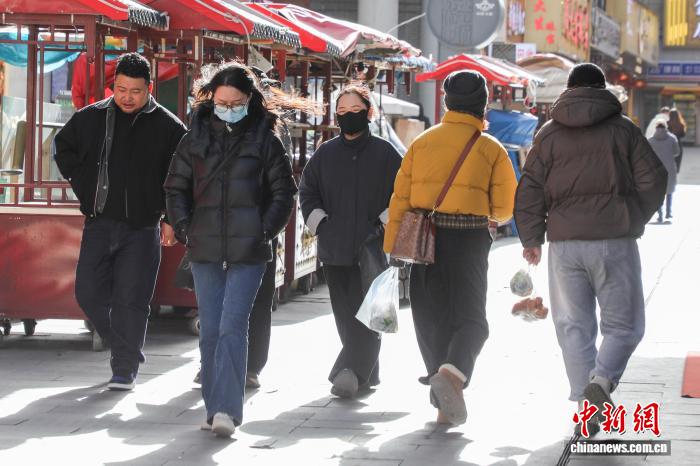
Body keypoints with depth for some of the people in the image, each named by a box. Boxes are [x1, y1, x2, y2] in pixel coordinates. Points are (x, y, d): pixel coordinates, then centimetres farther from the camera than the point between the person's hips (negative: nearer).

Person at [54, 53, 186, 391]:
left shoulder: (168, 127, -3)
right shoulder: (91, 118, 5)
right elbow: (64, 148, 22)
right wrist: (83, 186, 10)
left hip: (142, 228, -4)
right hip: (99, 224, 4)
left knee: (131, 300, -6)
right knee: (89, 294, 4)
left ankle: (125, 368, 5)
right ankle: (124, 348, 25)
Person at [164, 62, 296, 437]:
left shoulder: (264, 139, 2)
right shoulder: (196, 138, 8)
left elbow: (283, 191, 6)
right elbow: (176, 186, 15)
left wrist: (266, 230, -5)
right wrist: (183, 224, 2)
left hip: (248, 251, -3)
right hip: (205, 250, 3)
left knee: (232, 326, -13)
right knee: (210, 331, 6)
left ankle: (226, 409, -15)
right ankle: (215, 408, 14)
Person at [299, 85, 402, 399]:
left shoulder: (385, 153, 2)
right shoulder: (326, 153, 10)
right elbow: (307, 191, 17)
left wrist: (386, 226, -6)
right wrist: (319, 223, 4)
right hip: (334, 249, 4)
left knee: (365, 312, -12)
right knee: (345, 314, 7)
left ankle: (352, 371, -19)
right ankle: (367, 373, 19)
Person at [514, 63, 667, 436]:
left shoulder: (549, 134, 6)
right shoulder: (623, 130, 2)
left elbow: (530, 188, 3)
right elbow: (652, 180, 2)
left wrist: (531, 238, 12)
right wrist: (635, 220, 18)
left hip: (565, 243, 2)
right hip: (615, 241, -1)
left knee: (574, 326, 9)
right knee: (623, 324, 7)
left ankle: (586, 405, 2)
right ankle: (601, 381, -18)